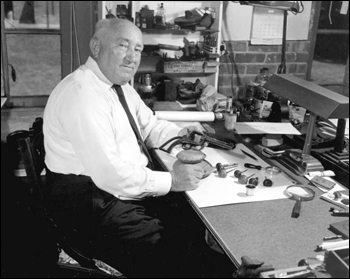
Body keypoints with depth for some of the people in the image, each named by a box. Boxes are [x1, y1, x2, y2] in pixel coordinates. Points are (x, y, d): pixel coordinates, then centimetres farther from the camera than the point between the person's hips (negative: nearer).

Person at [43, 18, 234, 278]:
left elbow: (149, 125, 21)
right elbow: (110, 174, -27)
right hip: (91, 200, -9)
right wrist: (171, 180, -19)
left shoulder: (121, 85, 8)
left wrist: (180, 133, 2)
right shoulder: (81, 94, -21)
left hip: (130, 185, 9)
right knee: (171, 258, -21)